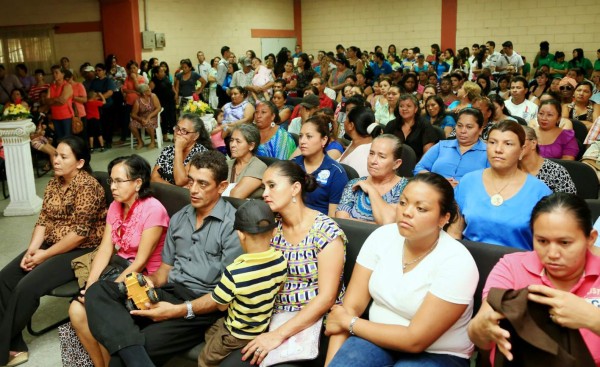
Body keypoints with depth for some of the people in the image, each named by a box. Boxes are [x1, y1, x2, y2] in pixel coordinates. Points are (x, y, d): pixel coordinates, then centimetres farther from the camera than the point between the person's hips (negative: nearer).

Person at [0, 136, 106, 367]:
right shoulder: (54, 183, 9)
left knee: (27, 287, -21)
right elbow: (44, 220, 7)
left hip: (81, 251, -9)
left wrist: (44, 255, -16)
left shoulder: (87, 186, -18)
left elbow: (79, 233, -22)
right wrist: (32, 249, -9)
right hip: (50, 245, 9)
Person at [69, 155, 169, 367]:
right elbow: (105, 249, 1)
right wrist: (91, 284, -12)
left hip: (144, 277, -7)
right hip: (120, 268, 7)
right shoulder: (115, 206, 6)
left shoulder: (153, 210, -18)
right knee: (76, 310, -11)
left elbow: (140, 262, -19)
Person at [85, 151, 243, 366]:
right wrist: (151, 281, -4)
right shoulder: (178, 218, 16)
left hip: (204, 307, -8)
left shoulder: (232, 224, -8)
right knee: (97, 291, -18)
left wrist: (181, 310, -20)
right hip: (169, 293, 8)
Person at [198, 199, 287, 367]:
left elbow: (221, 305, -19)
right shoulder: (281, 261, -20)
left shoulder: (234, 272, -37)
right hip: (262, 327, 6)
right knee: (210, 333, 30)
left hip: (237, 335, -6)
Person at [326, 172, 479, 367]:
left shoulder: (457, 262, -22)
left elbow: (415, 340, -22)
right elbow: (351, 306, -7)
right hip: (378, 338, 3)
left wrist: (349, 323, -14)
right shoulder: (382, 236, -7)